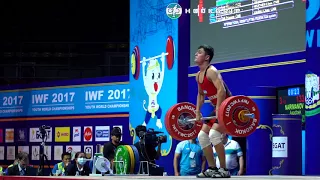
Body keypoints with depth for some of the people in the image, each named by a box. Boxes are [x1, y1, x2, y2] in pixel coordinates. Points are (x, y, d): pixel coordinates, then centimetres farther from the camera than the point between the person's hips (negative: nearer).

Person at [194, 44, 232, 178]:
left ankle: (224, 170, -18)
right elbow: (200, 94, 22)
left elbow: (221, 90, -29)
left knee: (214, 134, -24)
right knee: (202, 136, 8)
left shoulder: (211, 71, -18)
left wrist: (218, 110, -32)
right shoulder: (198, 76, 11)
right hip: (217, 108, 10)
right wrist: (197, 112, 16)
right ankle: (212, 168, 14)